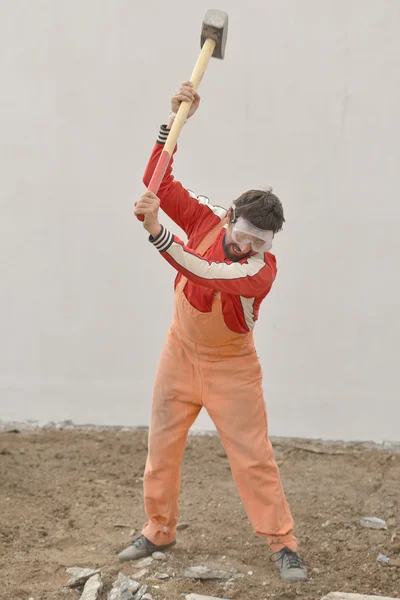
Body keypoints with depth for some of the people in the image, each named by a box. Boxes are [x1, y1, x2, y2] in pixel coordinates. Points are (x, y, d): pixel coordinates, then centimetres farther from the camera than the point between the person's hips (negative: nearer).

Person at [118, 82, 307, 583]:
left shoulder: (263, 267, -28)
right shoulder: (206, 220, -12)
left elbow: (203, 275, -43)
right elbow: (158, 183, -11)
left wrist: (156, 232, -51)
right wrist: (176, 120, -20)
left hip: (230, 365, -4)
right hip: (180, 353, 5)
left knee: (252, 455, -3)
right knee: (161, 444, 10)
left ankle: (282, 543, 9)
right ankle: (158, 531, 26)